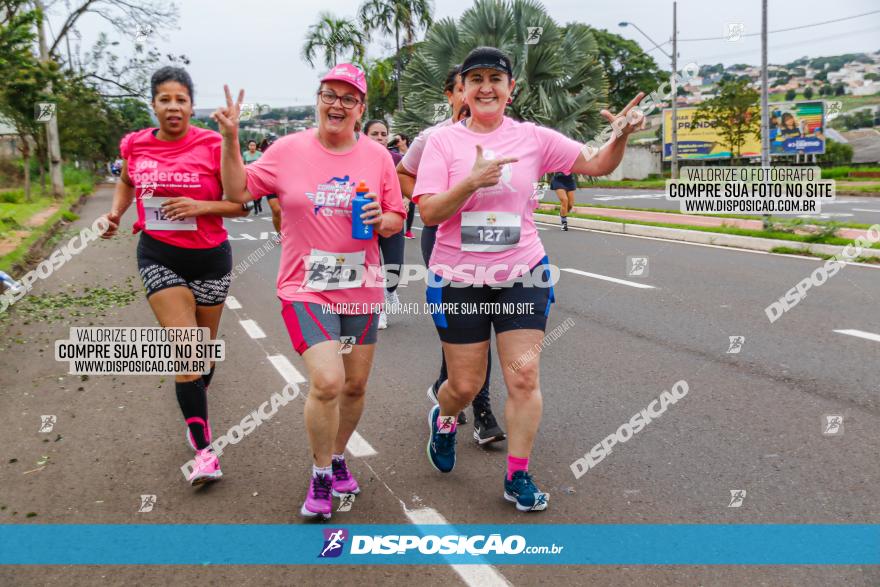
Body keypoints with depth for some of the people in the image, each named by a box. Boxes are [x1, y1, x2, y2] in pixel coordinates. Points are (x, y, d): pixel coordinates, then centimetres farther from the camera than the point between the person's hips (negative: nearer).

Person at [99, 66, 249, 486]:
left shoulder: (213, 145, -10)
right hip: (159, 256, 1)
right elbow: (125, 182, 22)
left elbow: (243, 203, -8)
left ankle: (197, 398, 47)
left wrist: (201, 206, -22)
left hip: (209, 257, 0)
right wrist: (115, 213, 5)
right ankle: (204, 451, -6)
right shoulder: (135, 145, 0)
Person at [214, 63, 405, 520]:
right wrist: (230, 140, -9)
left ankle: (337, 456, 40)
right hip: (306, 289, -3)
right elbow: (238, 192, 2)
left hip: (361, 289, 3)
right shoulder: (288, 149, -3)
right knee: (327, 382, -18)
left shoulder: (377, 156, 2)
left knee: (355, 386, 13)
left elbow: (397, 219, 8)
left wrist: (384, 221, -14)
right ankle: (320, 475, 7)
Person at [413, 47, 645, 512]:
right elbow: (429, 213, -10)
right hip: (458, 279, -1)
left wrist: (620, 136, -18)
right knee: (465, 385, 7)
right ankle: (443, 421, 43)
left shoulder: (533, 138, 2)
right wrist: (472, 181, -24)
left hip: (522, 274, 1)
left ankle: (518, 477, 12)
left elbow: (597, 164, 2)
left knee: (524, 375, -4)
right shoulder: (443, 140, -3)